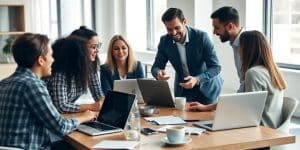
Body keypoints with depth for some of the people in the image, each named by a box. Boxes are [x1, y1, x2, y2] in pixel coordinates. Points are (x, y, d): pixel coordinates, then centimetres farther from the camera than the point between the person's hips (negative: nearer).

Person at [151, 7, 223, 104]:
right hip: (183, 91, 3)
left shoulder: (201, 37, -20)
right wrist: (158, 73, -28)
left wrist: (197, 79, -35)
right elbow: (156, 67, -3)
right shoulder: (164, 41, -8)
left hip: (206, 89, -2)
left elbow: (215, 67, -18)